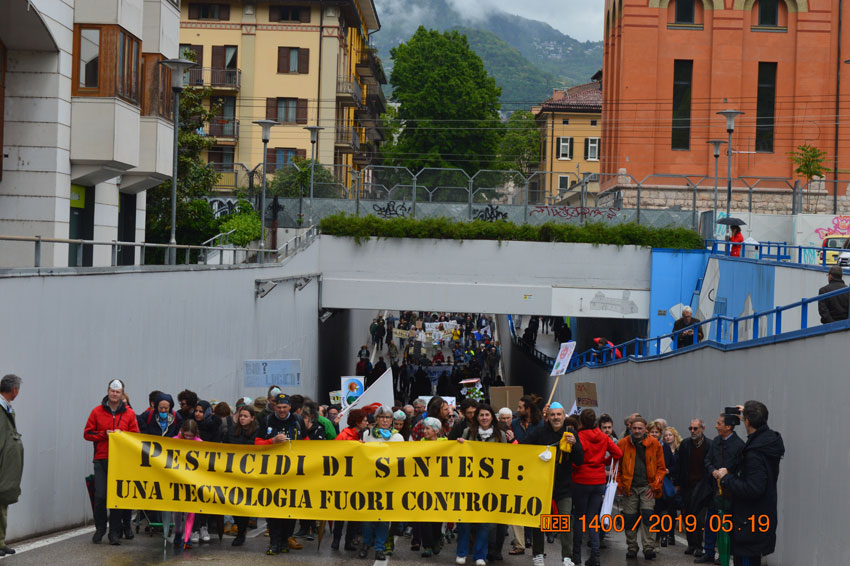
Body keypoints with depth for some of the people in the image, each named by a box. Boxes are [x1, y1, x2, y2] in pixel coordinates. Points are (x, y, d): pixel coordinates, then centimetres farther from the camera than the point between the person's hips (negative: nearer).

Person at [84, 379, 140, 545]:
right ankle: (100, 529, 13)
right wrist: (104, 434, -10)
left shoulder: (129, 414, 7)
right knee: (100, 496, -4)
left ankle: (115, 532, 7)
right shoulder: (97, 411, 6)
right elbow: (87, 433, 5)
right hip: (101, 460, 0)